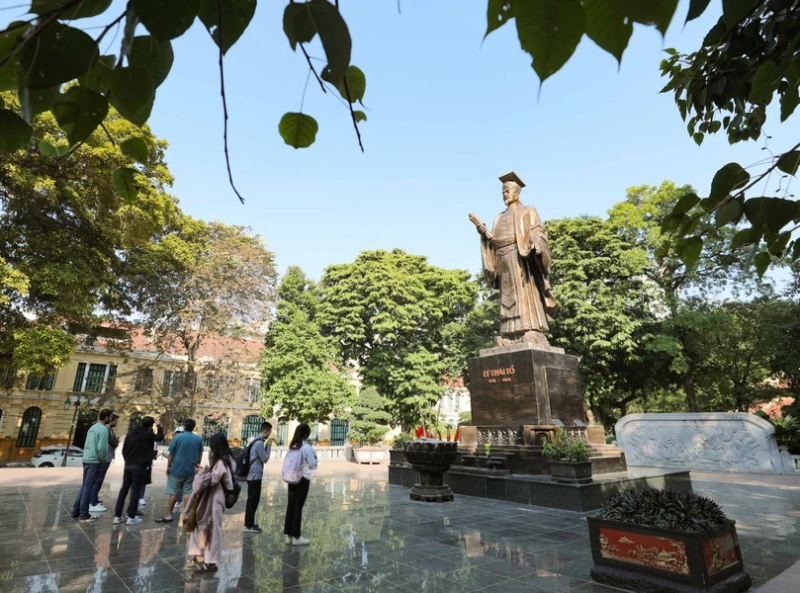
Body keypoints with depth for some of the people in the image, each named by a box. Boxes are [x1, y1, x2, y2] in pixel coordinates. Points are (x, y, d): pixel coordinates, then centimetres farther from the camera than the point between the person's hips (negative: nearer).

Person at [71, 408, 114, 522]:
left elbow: (87, 444, 18)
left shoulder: (93, 427, 13)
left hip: (86, 459, 9)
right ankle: (84, 515, 4)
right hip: (95, 461, -9)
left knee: (84, 486, 17)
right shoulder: (103, 429, -17)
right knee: (89, 487, -2)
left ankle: (75, 512, 22)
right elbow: (102, 448, -24)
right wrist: (103, 459, -8)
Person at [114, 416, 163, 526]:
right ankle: (131, 517, 1)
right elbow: (160, 437, 4)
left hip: (128, 465, 7)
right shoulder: (148, 434, -12)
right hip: (139, 466, -7)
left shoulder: (131, 434, 8)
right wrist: (159, 426, 15)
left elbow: (124, 450, 13)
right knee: (136, 491, -1)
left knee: (124, 489, 13)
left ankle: (117, 516, 16)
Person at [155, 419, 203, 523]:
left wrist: (168, 466, 4)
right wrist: (197, 464, 22)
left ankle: (168, 515, 8)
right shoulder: (198, 439, 2)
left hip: (177, 469, -3)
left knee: (173, 492, 5)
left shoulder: (178, 437, -8)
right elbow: (200, 454, 10)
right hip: (190, 470, 3)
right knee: (188, 493, 6)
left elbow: (171, 453, -5)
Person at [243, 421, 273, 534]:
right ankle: (248, 526, 4)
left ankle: (249, 524, 22)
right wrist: (269, 446, -8)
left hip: (252, 475, 10)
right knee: (253, 500, -3)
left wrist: (266, 446, 8)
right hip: (255, 476, -10)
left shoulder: (256, 441, 12)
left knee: (252, 500, 15)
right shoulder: (259, 443, -19)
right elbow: (265, 459, -14)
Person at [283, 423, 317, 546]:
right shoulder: (307, 447, -15)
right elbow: (313, 465, -10)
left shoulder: (292, 446, 6)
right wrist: (314, 456, 7)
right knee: (298, 506, 0)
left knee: (290, 505, 10)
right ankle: (296, 536, 9)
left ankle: (288, 535, 18)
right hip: (303, 479, -6)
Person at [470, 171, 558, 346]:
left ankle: (532, 332, -19)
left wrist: (535, 246, -23)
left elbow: (538, 232, -3)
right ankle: (511, 335, -9)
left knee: (525, 295, -14)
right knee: (509, 297, -4)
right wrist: (481, 228, 3)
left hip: (522, 258, -5)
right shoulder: (501, 217, 26)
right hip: (505, 261, 5)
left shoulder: (528, 211, 12)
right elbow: (494, 240, 16)